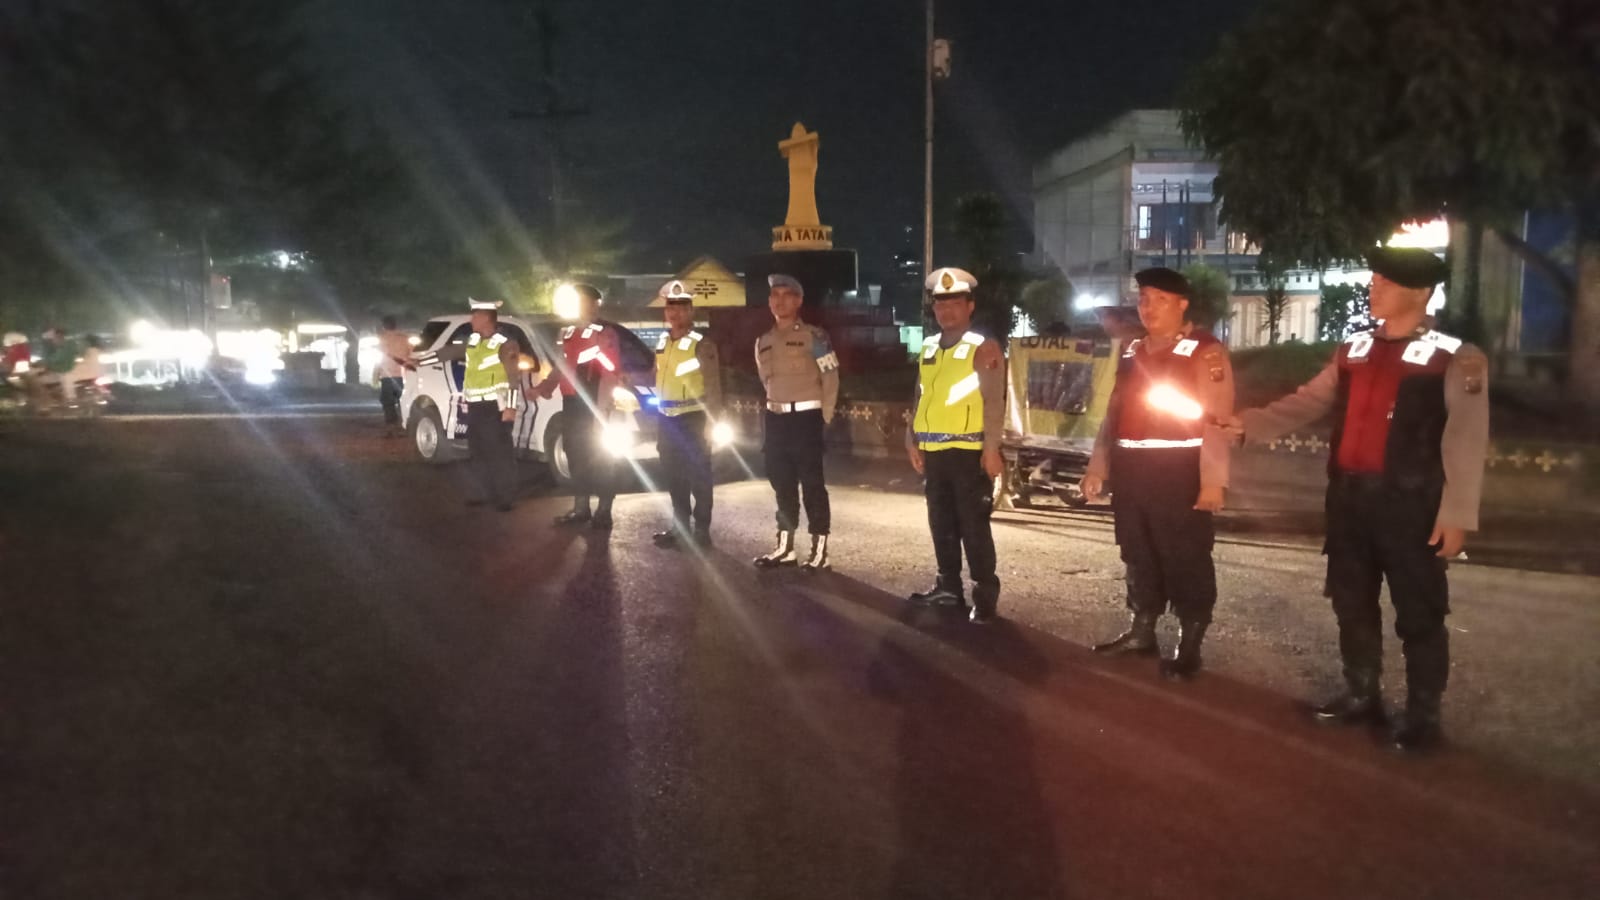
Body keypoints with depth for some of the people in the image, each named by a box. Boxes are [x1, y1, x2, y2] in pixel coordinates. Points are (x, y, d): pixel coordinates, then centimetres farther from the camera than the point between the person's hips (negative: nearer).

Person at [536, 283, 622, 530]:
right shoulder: (567, 333, 15)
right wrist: (542, 388, 13)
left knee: (598, 457, -1)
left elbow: (610, 373, -15)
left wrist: (602, 408, -20)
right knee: (576, 456, 12)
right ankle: (581, 508, 22)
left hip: (592, 405, -8)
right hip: (570, 403, 8)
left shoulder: (605, 332, -10)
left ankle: (603, 512, 6)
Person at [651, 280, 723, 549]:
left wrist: (711, 422, -16)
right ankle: (680, 525, 26)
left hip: (693, 419, -7)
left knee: (698, 477, 0)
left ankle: (701, 530, 8)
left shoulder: (702, 344, -9)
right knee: (673, 476, 14)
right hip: (668, 419, 7)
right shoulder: (662, 343, 11)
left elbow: (713, 387, -12)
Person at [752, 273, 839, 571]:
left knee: (812, 483, -3)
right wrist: (770, 415, 16)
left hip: (806, 416, -6)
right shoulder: (763, 342, 11)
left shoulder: (813, 336, -7)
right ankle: (785, 546, 21)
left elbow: (831, 378, -7)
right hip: (775, 418, 6)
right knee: (782, 483, 12)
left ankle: (820, 549, 2)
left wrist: (825, 417, -7)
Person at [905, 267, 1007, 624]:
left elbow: (994, 402, -12)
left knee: (974, 526, -3)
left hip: (968, 451, -7)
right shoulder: (929, 348, 13)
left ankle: (985, 596, 5)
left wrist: (991, 449, -18)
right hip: (934, 451, 7)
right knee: (941, 523, 14)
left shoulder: (983, 348, -6)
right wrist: (912, 440, 14)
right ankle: (949, 586, 25)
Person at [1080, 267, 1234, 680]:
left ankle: (1189, 648, 10)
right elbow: (1114, 412, 19)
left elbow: (1217, 419, -14)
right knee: (1138, 558, 15)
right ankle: (1140, 633, 28)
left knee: (1186, 562, 1)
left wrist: (1212, 480, -21)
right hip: (1132, 472, 7)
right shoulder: (1132, 352, 15)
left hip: (1179, 472, -7)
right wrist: (1097, 467, 15)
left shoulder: (1205, 352, -7)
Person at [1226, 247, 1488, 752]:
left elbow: (1466, 442, -10)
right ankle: (1362, 696, 31)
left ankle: (1423, 716, 18)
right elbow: (1307, 403, 11)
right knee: (1352, 603, 15)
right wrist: (1249, 423, -2)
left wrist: (1456, 515, -16)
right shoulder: (1353, 351, 12)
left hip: (1409, 503, -6)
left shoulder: (1455, 359, -6)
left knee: (1418, 613, 4)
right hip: (1349, 496, 6)